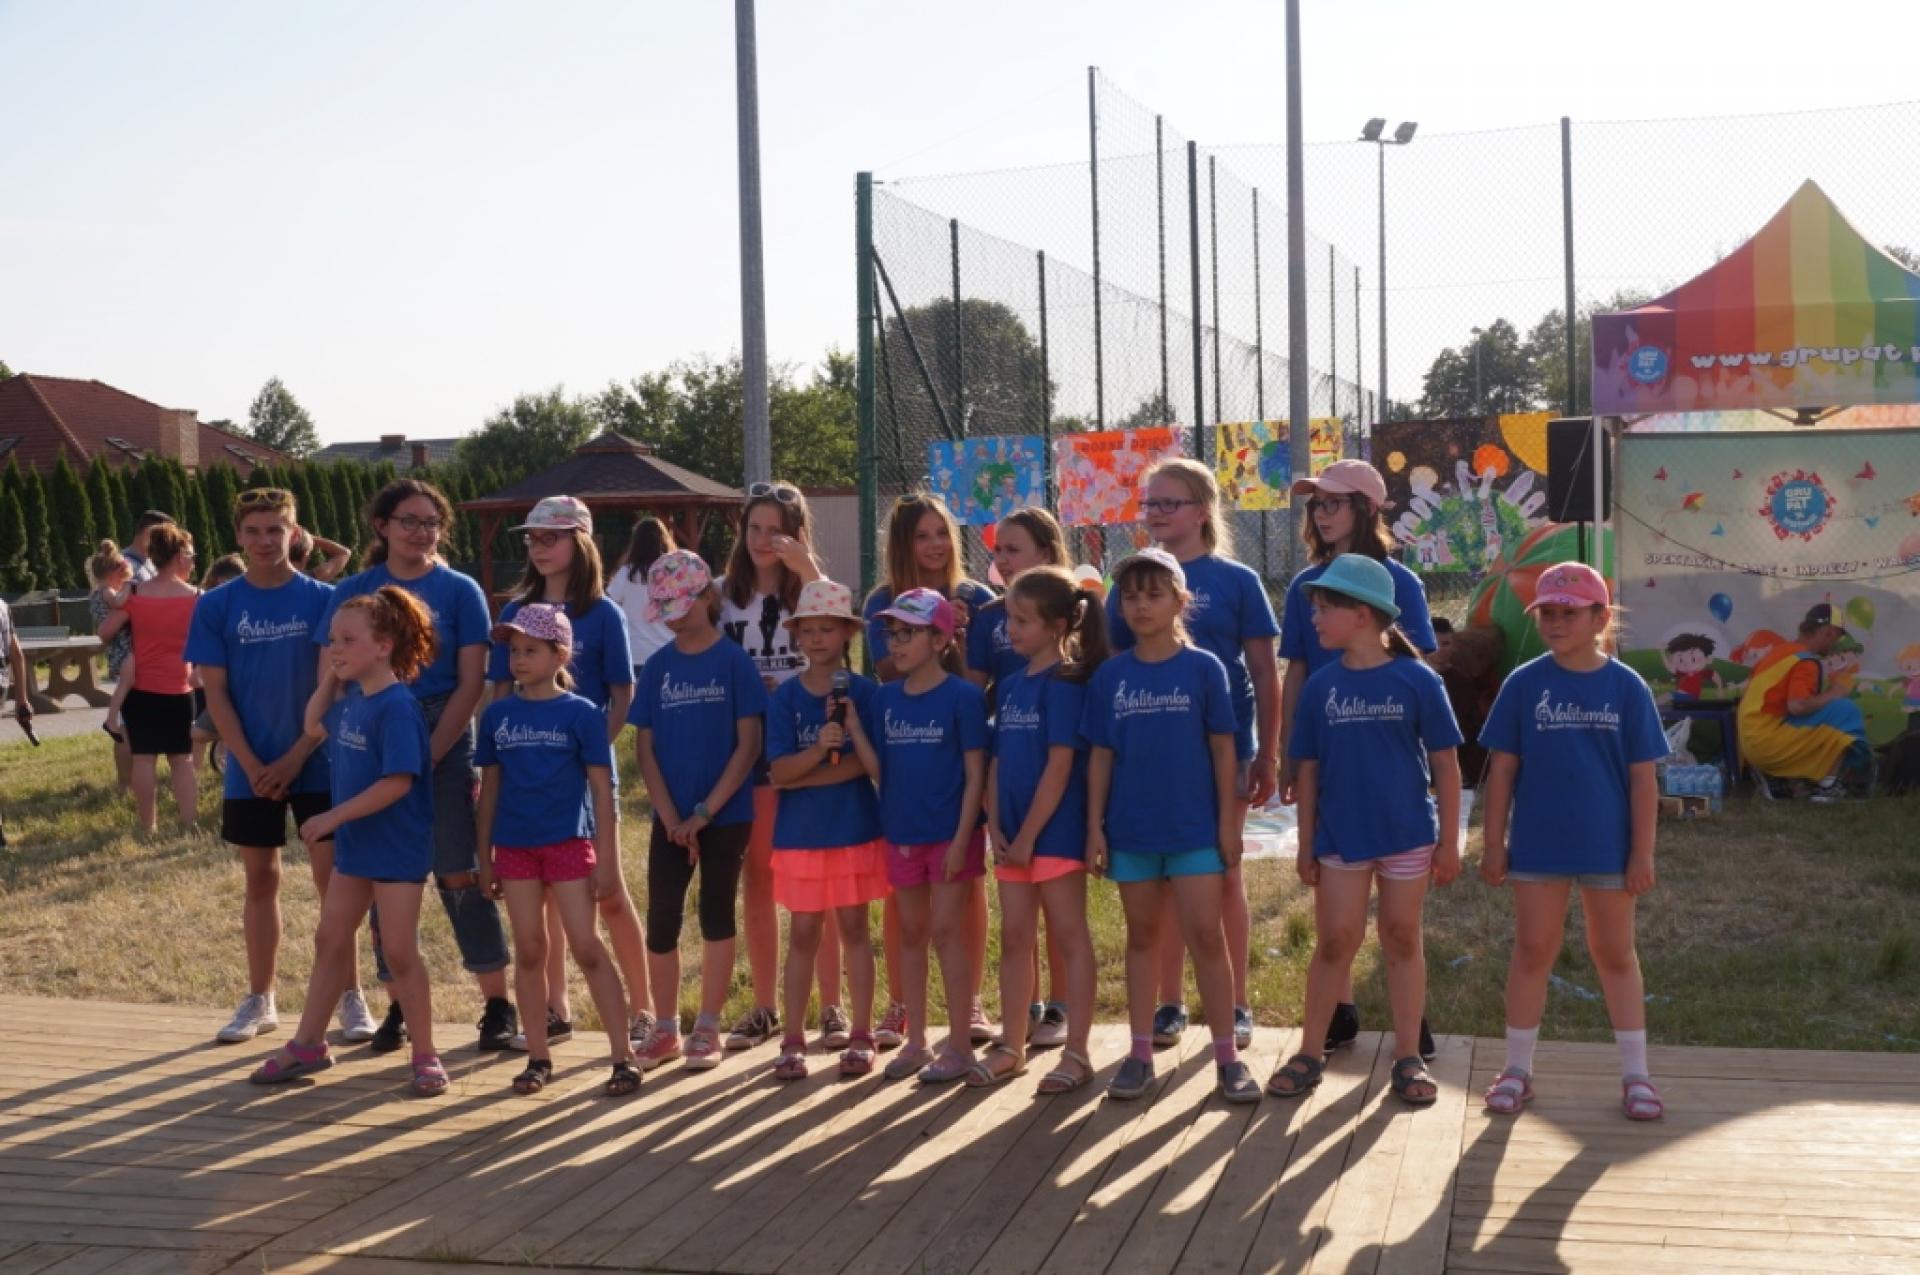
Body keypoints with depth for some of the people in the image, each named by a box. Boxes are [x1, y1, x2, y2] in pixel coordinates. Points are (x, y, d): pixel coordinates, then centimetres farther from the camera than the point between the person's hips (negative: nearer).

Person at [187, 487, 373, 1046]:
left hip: (318, 765, -2)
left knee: (333, 877, -2)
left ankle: (351, 998, 6)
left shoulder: (322, 600, -3)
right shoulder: (216, 606, 0)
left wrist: (294, 759, -11)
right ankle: (259, 1000, 20)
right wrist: (252, 765, -10)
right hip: (250, 770, 2)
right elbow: (215, 692, -1)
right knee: (260, 881, 10)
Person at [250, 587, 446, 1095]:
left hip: (397, 849, -9)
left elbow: (399, 781, -27)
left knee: (399, 952, -3)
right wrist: (328, 680, 15)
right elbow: (317, 728, 28)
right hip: (354, 845, 9)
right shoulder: (351, 700, 5)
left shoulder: (397, 707, -21)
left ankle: (425, 1056, 9)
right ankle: (308, 1044, 27)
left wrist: (333, 816, -24)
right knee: (329, 940, 15)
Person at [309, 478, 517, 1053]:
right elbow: (330, 682, 5)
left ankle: (498, 1005, 3)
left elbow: (471, 684, -4)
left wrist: (429, 756, -12)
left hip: (444, 746, -3)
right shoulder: (353, 591, 7)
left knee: (460, 874, -5)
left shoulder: (459, 591, 0)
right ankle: (400, 1005, 19)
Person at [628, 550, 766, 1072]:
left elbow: (748, 744, -8)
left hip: (726, 814, -3)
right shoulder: (658, 667, 5)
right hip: (671, 818, 3)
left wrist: (704, 812, -13)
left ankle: (707, 1027, 13)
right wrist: (672, 817, -7)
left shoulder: (734, 662, -5)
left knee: (716, 913, 4)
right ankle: (665, 1028, 15)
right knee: (661, 921, 3)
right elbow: (645, 748, 4)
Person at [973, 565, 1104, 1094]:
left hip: (1054, 830, -7)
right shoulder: (1011, 685, 12)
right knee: (1014, 936, 12)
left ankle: (1077, 1052, 5)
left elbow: (1061, 764, -16)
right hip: (1013, 834, 7)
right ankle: (1012, 1045, 21)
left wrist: (1028, 835, -16)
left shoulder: (1065, 683, -11)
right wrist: (995, 828, 1)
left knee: (1069, 937, 0)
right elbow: (997, 761, 12)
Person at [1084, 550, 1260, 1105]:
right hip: (1130, 828, 3)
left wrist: (1228, 821, -5)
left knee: (1206, 935, -3)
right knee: (1142, 936, 11)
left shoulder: (1203, 668, -4)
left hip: (1195, 828, -3)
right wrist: (1095, 826, 1)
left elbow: (1223, 748, -2)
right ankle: (1141, 1053, 18)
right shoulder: (1110, 676, 2)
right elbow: (1100, 755, 5)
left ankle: (1227, 1055, 5)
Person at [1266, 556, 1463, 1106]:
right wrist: (1306, 845, 4)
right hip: (1341, 835, 2)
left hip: (1407, 835, -2)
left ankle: (1408, 1059, 17)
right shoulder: (1321, 686, 0)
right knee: (1334, 943, 5)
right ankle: (1309, 1054, 15)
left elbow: (1445, 765, -3)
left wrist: (1449, 841, -3)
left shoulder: (1417, 681, -7)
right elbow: (1308, 770, 5)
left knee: (1402, 941, 8)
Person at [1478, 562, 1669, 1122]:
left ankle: (1635, 1073, 20)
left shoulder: (1627, 688, -4)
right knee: (1533, 951, 8)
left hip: (1607, 846, 0)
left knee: (1616, 954, 11)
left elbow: (1643, 777, -2)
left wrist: (1643, 852, -4)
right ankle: (1518, 1069, 19)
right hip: (1537, 844, 0)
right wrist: (1494, 843, -2)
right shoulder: (1524, 685, -3)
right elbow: (1503, 767, 0)